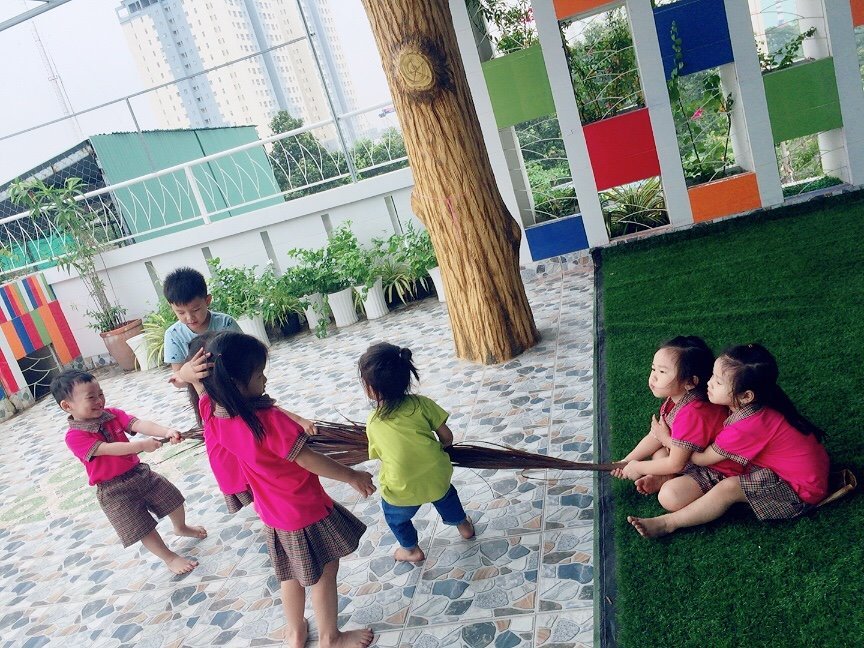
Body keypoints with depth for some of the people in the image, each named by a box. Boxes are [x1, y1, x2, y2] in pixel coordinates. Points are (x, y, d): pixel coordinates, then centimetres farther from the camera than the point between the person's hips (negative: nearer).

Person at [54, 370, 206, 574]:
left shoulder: (112, 414, -3)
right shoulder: (75, 436, -20)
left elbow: (139, 424, -18)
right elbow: (108, 449, -30)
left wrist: (166, 431, -35)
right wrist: (142, 445, -39)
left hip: (139, 472, 6)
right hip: (114, 490, -6)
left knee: (173, 497, 18)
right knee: (142, 528, -1)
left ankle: (181, 528, 48)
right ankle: (170, 558, 21)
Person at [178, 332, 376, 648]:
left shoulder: (212, 412, -14)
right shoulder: (268, 420, -35)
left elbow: (189, 377, 2)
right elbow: (308, 460, -27)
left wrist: (189, 372, -23)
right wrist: (353, 476, -14)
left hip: (273, 513, 7)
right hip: (306, 512, -7)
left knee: (292, 573, 29)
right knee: (324, 572, 17)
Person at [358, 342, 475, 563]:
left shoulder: (373, 424, -10)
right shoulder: (421, 403, -12)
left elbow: (378, 454, 4)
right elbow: (447, 437, -5)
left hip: (402, 491, -1)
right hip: (436, 476, 1)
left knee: (395, 516, 31)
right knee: (445, 494, 36)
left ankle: (411, 549, 50)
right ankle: (463, 525, 54)